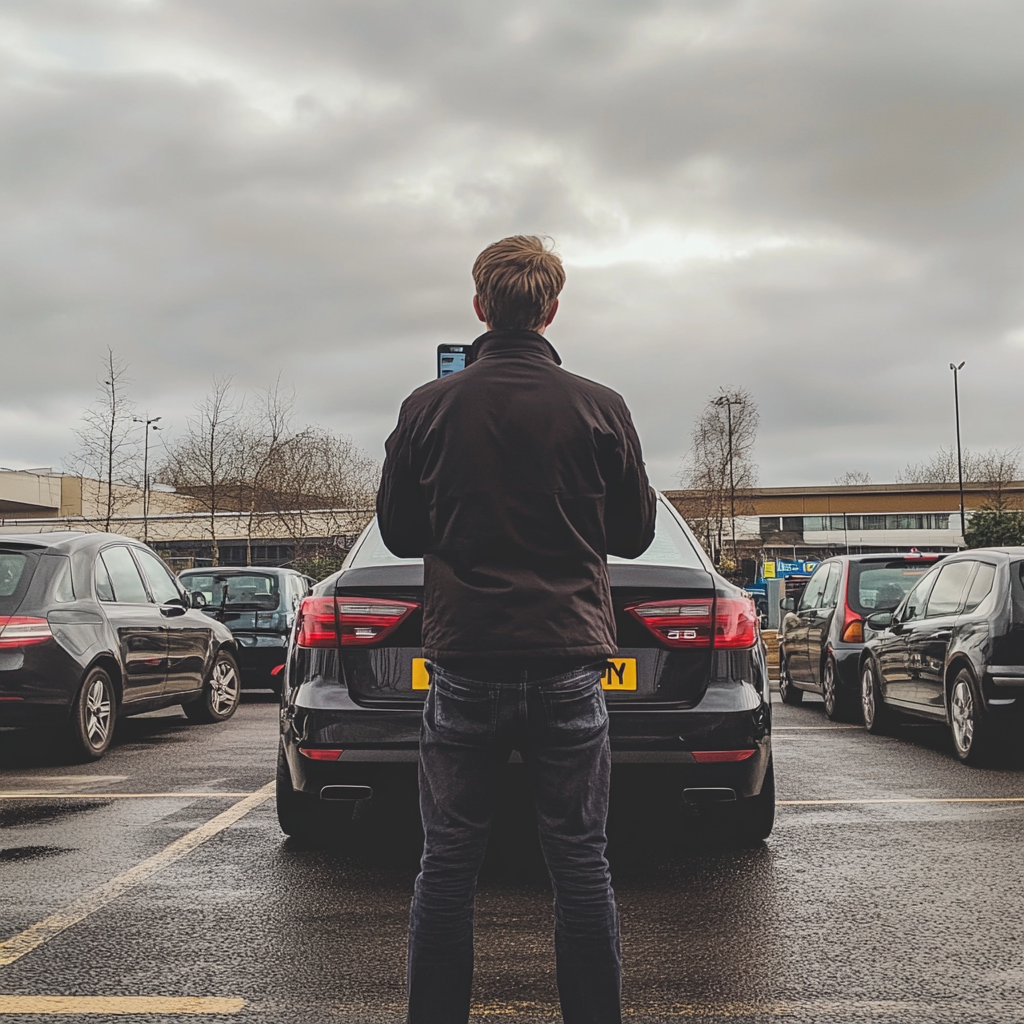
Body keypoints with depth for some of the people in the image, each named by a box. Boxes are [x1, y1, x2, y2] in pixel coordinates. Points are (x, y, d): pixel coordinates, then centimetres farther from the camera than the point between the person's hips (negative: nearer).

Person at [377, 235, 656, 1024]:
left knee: (448, 862, 8)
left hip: (464, 662, 0)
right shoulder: (600, 408, -2)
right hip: (570, 661, 0)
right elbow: (635, 534, 8)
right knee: (581, 861, 7)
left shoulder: (429, 408, -1)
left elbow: (399, 532, 8)